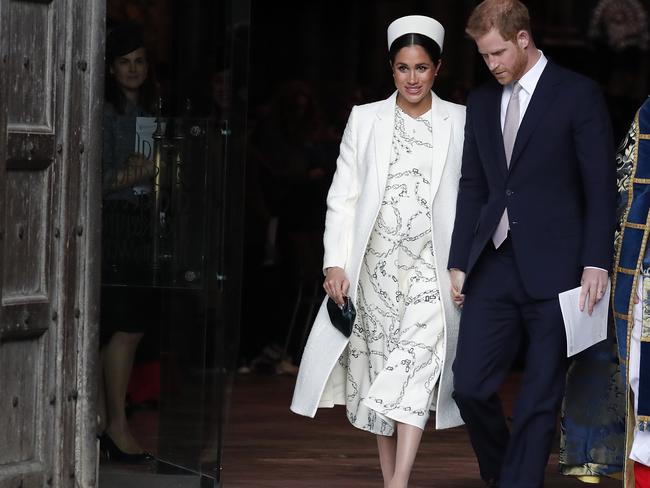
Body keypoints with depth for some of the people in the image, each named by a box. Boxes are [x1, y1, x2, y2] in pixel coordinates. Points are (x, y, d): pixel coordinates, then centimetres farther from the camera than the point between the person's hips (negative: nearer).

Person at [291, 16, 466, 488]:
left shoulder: (459, 122, 5)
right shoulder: (366, 119, 7)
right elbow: (342, 196, 6)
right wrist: (336, 262, -3)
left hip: (432, 264, -2)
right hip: (376, 262, 2)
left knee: (419, 354, -19)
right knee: (380, 364, 4)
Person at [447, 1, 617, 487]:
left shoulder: (578, 94, -3)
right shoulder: (482, 101, 14)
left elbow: (601, 185, -5)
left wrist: (596, 263, -12)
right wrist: (460, 262, 11)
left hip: (552, 266, -5)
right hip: (494, 265, 5)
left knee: (540, 396, -1)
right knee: (470, 386, 0)